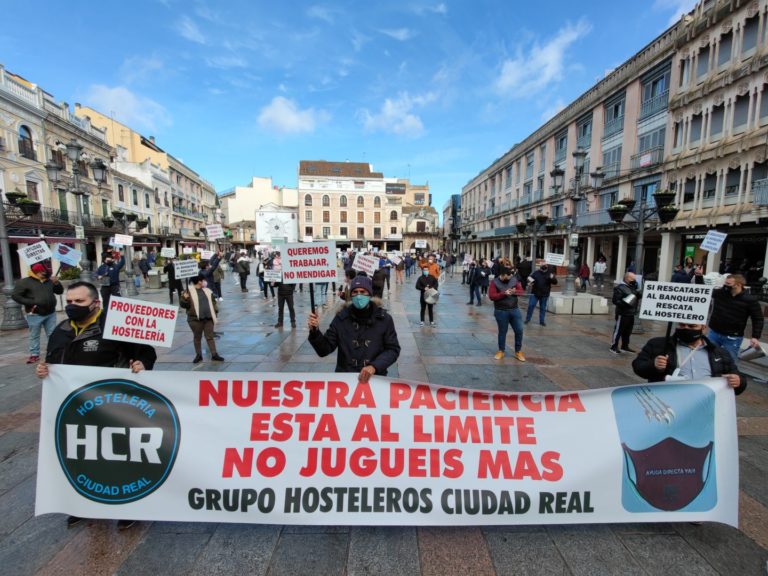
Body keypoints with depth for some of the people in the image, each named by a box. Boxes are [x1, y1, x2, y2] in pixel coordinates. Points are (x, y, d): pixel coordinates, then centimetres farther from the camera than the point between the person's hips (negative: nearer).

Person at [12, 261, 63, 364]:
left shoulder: (49, 281, 11)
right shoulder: (25, 282, -3)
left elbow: (60, 291, 14)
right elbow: (15, 295, -5)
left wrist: (57, 283, -4)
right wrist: (30, 303, -14)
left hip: (50, 313, 4)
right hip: (35, 315, -4)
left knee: (52, 334, 10)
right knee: (34, 336, 5)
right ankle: (34, 354, 14)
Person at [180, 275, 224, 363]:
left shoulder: (207, 291, 13)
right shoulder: (188, 291, -4)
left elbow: (212, 301, 23)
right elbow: (183, 305, -6)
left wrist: (215, 310, 9)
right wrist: (185, 299, -26)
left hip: (208, 318, 4)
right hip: (195, 319, -4)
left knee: (210, 337, 6)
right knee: (197, 337, 8)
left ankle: (214, 354, 9)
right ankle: (198, 355, 20)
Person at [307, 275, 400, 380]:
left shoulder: (383, 318, -1)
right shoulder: (341, 317, 2)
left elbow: (393, 349, 4)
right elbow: (324, 349, 4)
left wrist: (374, 366, -10)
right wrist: (315, 332, -14)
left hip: (375, 377, 0)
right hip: (344, 376, 1)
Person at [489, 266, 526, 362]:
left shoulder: (514, 279, 2)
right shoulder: (494, 282, -9)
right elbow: (491, 296, -15)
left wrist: (515, 292, -12)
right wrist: (504, 294, -24)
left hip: (515, 310, 4)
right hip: (501, 312, -3)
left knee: (519, 330, 4)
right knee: (502, 332, 9)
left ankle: (518, 351, 21)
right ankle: (501, 351, 26)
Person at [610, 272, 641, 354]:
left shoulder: (633, 287, 14)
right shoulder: (620, 288, -13)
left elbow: (636, 298, 24)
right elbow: (615, 301, -18)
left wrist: (638, 295, 4)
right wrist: (625, 303, -30)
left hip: (631, 314, 9)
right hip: (622, 314, -9)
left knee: (628, 331, 16)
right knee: (618, 330, -3)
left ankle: (625, 346, 28)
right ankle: (614, 346, 6)